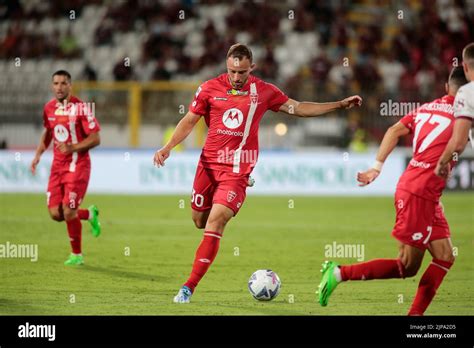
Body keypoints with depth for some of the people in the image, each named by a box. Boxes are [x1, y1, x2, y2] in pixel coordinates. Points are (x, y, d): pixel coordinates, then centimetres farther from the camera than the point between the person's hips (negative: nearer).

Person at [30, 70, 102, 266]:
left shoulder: (81, 108, -13)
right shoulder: (49, 108, 6)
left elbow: (95, 139, -12)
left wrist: (72, 148, -22)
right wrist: (38, 155, 10)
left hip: (77, 165, -6)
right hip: (58, 165, 6)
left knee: (68, 212, -12)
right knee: (55, 214, -3)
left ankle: (76, 255, 9)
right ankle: (90, 215, 27)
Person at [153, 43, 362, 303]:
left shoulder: (264, 91, 2)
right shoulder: (210, 88, 0)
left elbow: (298, 108, 11)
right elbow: (189, 121, 6)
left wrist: (339, 105, 8)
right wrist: (167, 148, -7)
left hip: (237, 169, -2)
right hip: (209, 162, 2)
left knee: (215, 221, -16)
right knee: (199, 220, 9)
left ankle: (190, 286, -16)